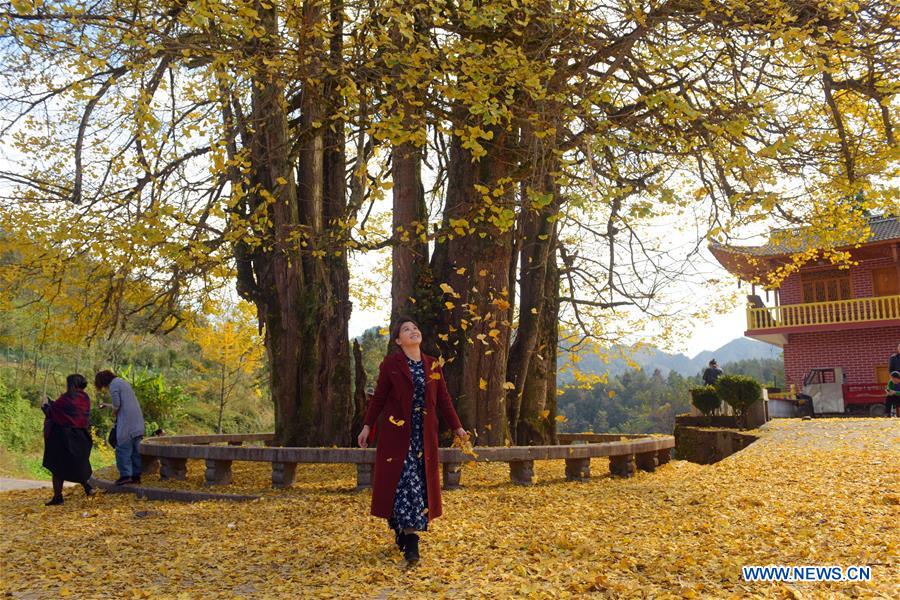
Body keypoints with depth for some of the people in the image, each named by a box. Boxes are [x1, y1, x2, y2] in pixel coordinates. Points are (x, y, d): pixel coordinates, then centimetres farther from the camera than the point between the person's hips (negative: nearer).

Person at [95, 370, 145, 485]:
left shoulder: (114, 385, -5)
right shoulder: (122, 382, 22)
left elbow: (116, 405, -14)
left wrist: (114, 413, 5)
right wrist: (107, 406, 33)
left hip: (126, 422, -9)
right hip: (137, 422, 9)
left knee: (123, 448, -3)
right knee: (135, 449, 9)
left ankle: (125, 475, -5)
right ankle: (136, 475, 11)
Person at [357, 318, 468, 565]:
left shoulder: (432, 365, 9)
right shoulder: (390, 364, -2)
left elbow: (443, 399, 12)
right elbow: (378, 397, 1)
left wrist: (457, 427, 11)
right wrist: (367, 426, -2)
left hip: (424, 435, 4)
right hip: (397, 434, -4)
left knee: (421, 483, 4)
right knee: (403, 482, -8)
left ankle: (404, 535, 16)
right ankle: (410, 542, -1)